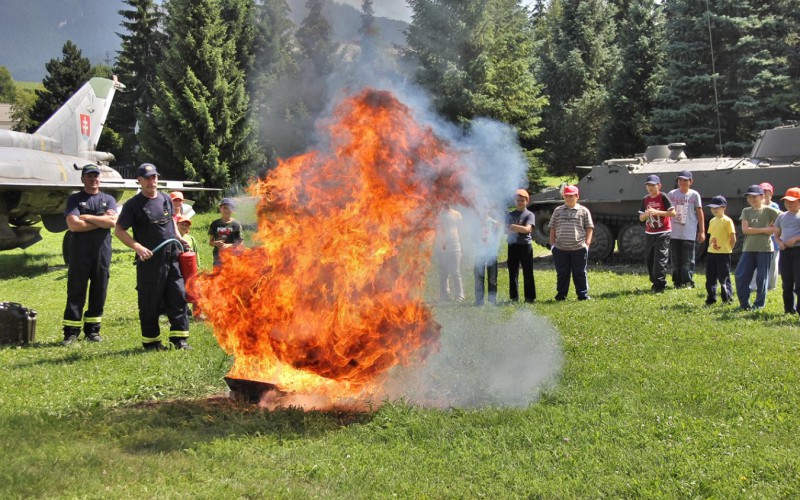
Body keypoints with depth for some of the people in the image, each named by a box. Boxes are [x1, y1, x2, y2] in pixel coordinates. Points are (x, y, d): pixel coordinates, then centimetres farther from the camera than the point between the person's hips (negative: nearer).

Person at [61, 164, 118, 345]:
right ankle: (71, 332, 0)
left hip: (102, 250, 2)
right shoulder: (74, 199, 6)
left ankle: (92, 330, 14)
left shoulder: (108, 199, 13)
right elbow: (73, 225, -10)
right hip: (79, 251, -2)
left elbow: (113, 222, -6)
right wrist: (101, 221, -6)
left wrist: (87, 217, -7)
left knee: (99, 291, 5)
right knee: (75, 291, -2)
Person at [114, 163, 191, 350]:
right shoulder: (133, 205, -5)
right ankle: (151, 341, 12)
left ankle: (179, 338, 9)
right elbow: (119, 230, -6)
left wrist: (178, 237, 12)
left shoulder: (166, 199, 11)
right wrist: (137, 247, -17)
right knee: (150, 303, 2)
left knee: (178, 296, 2)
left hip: (172, 257, 5)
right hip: (150, 259, -5)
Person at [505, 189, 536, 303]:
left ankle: (530, 297, 5)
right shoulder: (509, 215, 11)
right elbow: (506, 230, 3)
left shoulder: (529, 215, 1)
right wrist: (519, 229, -14)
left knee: (528, 273, 0)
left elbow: (527, 229, -13)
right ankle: (514, 297, 11)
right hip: (513, 246, 3)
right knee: (513, 273, 4)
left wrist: (513, 226, -12)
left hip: (525, 246, -3)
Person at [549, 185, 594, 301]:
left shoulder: (583, 211, 7)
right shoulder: (558, 211, 12)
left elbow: (589, 228, 6)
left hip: (579, 249, -2)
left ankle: (583, 294, 11)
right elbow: (552, 228, 13)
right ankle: (561, 295, 14)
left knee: (580, 273, 3)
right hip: (560, 249, 2)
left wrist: (587, 243, -3)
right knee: (562, 274, 6)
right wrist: (552, 244, 6)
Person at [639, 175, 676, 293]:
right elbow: (641, 218, 9)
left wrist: (657, 212, -22)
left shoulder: (663, 197, -8)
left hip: (662, 233, -6)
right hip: (649, 233, 6)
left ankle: (660, 284, -7)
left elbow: (673, 213, -14)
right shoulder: (645, 200, 9)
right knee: (649, 259, 8)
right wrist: (646, 214, -14)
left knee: (660, 259, -10)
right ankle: (655, 282, 20)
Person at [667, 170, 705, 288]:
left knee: (688, 260, -2)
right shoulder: (671, 194, 5)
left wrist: (702, 231, -1)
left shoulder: (694, 195, 0)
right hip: (674, 233, 3)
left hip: (689, 234, -3)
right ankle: (677, 282, 14)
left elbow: (700, 213, 2)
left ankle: (688, 282, 4)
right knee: (675, 260, 7)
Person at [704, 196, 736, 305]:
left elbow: (733, 238, -9)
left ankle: (728, 298, 10)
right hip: (711, 253, 7)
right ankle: (711, 299, 14)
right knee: (710, 277, 7)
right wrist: (710, 245, 8)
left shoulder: (727, 221, -9)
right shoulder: (712, 221, 12)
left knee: (724, 277, -1)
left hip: (723, 254, -7)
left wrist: (727, 249, -5)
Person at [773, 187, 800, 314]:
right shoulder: (782, 216, 15)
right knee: (787, 282, 8)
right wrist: (780, 242, -1)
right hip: (784, 251, 5)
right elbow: (777, 234, 19)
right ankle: (789, 308, 15)